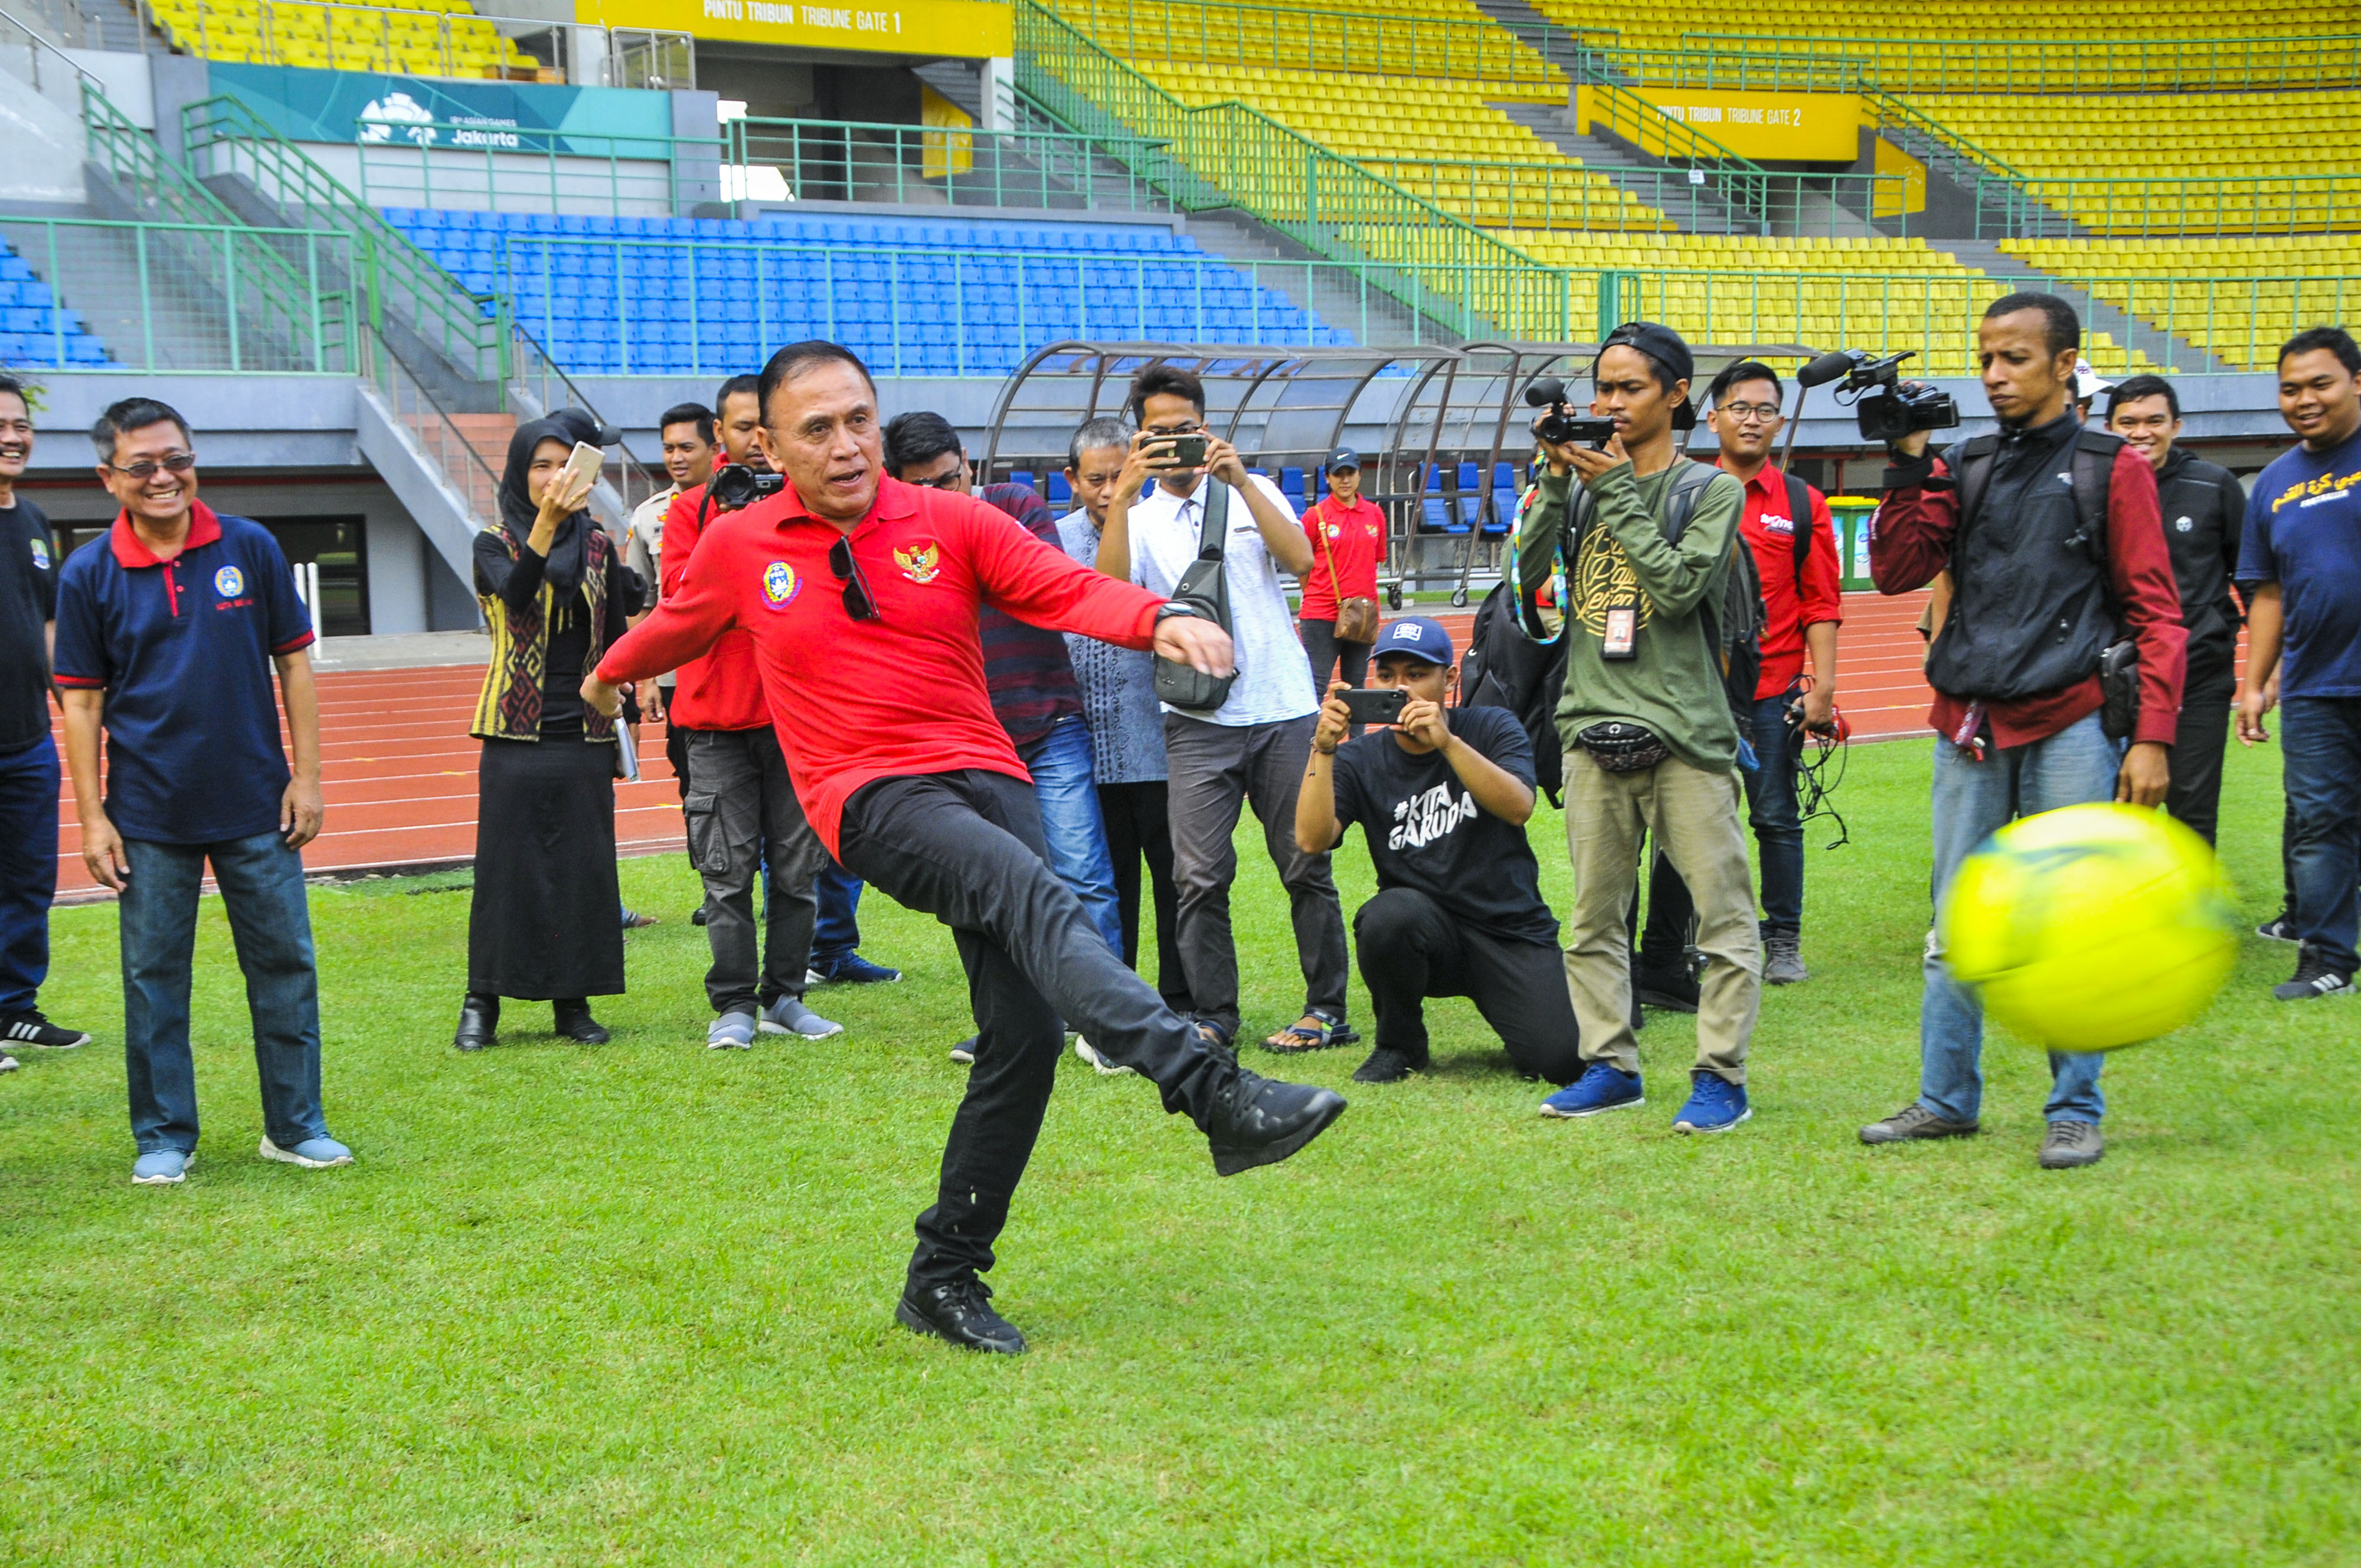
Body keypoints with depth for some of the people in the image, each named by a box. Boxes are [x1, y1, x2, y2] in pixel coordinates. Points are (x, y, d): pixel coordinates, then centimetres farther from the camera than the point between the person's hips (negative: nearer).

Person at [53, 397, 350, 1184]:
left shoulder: (250, 549, 0)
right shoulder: (88, 576, -2)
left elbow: (293, 663, 5)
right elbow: (81, 701, 1)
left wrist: (306, 776, 1)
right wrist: (92, 816, -3)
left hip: (257, 806, 1)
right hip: (149, 816, -1)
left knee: (285, 964, 5)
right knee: (153, 977, 5)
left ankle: (296, 1126, 18)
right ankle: (164, 1137, 17)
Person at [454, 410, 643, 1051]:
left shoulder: (599, 547, 9)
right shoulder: (494, 543, 0)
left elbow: (617, 642, 12)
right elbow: (516, 594, -23)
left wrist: (623, 721, 8)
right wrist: (546, 520, -36)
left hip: (583, 735, 3)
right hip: (514, 735, -2)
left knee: (582, 867, 3)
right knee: (505, 865, -1)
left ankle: (573, 1001, 12)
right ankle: (482, 1003, 8)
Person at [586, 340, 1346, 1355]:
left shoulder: (950, 522, 7)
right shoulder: (739, 549, 9)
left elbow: (1067, 588, -8)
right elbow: (676, 625, 31)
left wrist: (1161, 620, -28)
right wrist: (611, 674, 49)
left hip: (984, 777, 3)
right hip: (871, 802, -3)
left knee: (1026, 1029, -7)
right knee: (1039, 898, -32)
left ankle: (944, 1280, 8)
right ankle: (1212, 1093, -49)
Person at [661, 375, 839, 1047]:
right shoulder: (691, 509, 7)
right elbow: (678, 598, -4)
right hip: (720, 717, -1)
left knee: (797, 867, 5)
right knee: (727, 869, -2)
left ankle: (784, 996, 13)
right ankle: (733, 1005, 4)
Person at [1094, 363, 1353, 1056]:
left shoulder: (1252, 492, 11)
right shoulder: (1138, 516, 9)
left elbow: (1301, 560, -7)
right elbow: (1109, 587, -12)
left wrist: (1241, 480, -12)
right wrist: (1123, 494, -19)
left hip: (1283, 710, 0)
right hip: (1197, 719, 0)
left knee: (1305, 864, 3)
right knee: (1200, 875, -5)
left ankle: (1327, 1011, 11)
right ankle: (1212, 1017, 5)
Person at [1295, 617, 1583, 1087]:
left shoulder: (1493, 728, 0)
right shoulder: (1361, 758, 2)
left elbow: (1518, 807, -20)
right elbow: (1312, 838, -14)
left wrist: (1448, 743, -32)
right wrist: (1323, 749, -25)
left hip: (1512, 931, -1)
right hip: (1426, 932, 1)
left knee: (1561, 1061, -20)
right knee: (1387, 916, -35)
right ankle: (1400, 1044, -6)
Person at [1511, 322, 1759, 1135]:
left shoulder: (1711, 489, 2)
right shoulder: (1584, 480, 13)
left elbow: (1679, 586, -13)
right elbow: (1530, 571, 3)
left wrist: (1616, 490, -10)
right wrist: (1556, 480, -4)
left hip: (1684, 728, -4)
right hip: (1593, 724, 4)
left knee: (1721, 907, -4)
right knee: (1594, 913, 8)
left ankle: (1721, 1075, 2)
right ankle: (1610, 1064, 17)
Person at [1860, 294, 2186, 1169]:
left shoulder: (2111, 469, 3)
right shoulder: (1965, 469, 14)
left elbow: (2156, 613, 0)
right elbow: (1896, 571, 5)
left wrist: (2153, 736, -9)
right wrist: (1908, 468, -3)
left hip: (2068, 726, -4)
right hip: (1969, 727, 4)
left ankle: (2075, 1112, 6)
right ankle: (1946, 1099, 15)